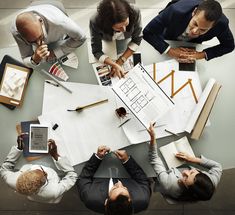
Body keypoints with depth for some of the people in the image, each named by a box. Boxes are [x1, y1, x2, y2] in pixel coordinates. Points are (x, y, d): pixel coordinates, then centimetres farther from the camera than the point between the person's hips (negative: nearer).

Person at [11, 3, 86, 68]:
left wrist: (56, 53, -35)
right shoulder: (15, 31, -39)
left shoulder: (57, 20, -49)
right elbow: (26, 60, -28)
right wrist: (35, 59, -53)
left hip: (62, 39, -1)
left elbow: (81, 37, -32)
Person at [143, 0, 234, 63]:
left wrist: (202, 54, -35)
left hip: (193, 43, 2)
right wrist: (169, 51, -47)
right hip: (168, 40, -2)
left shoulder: (221, 23, -39)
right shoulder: (176, 11, -47)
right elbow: (147, 33, -39)